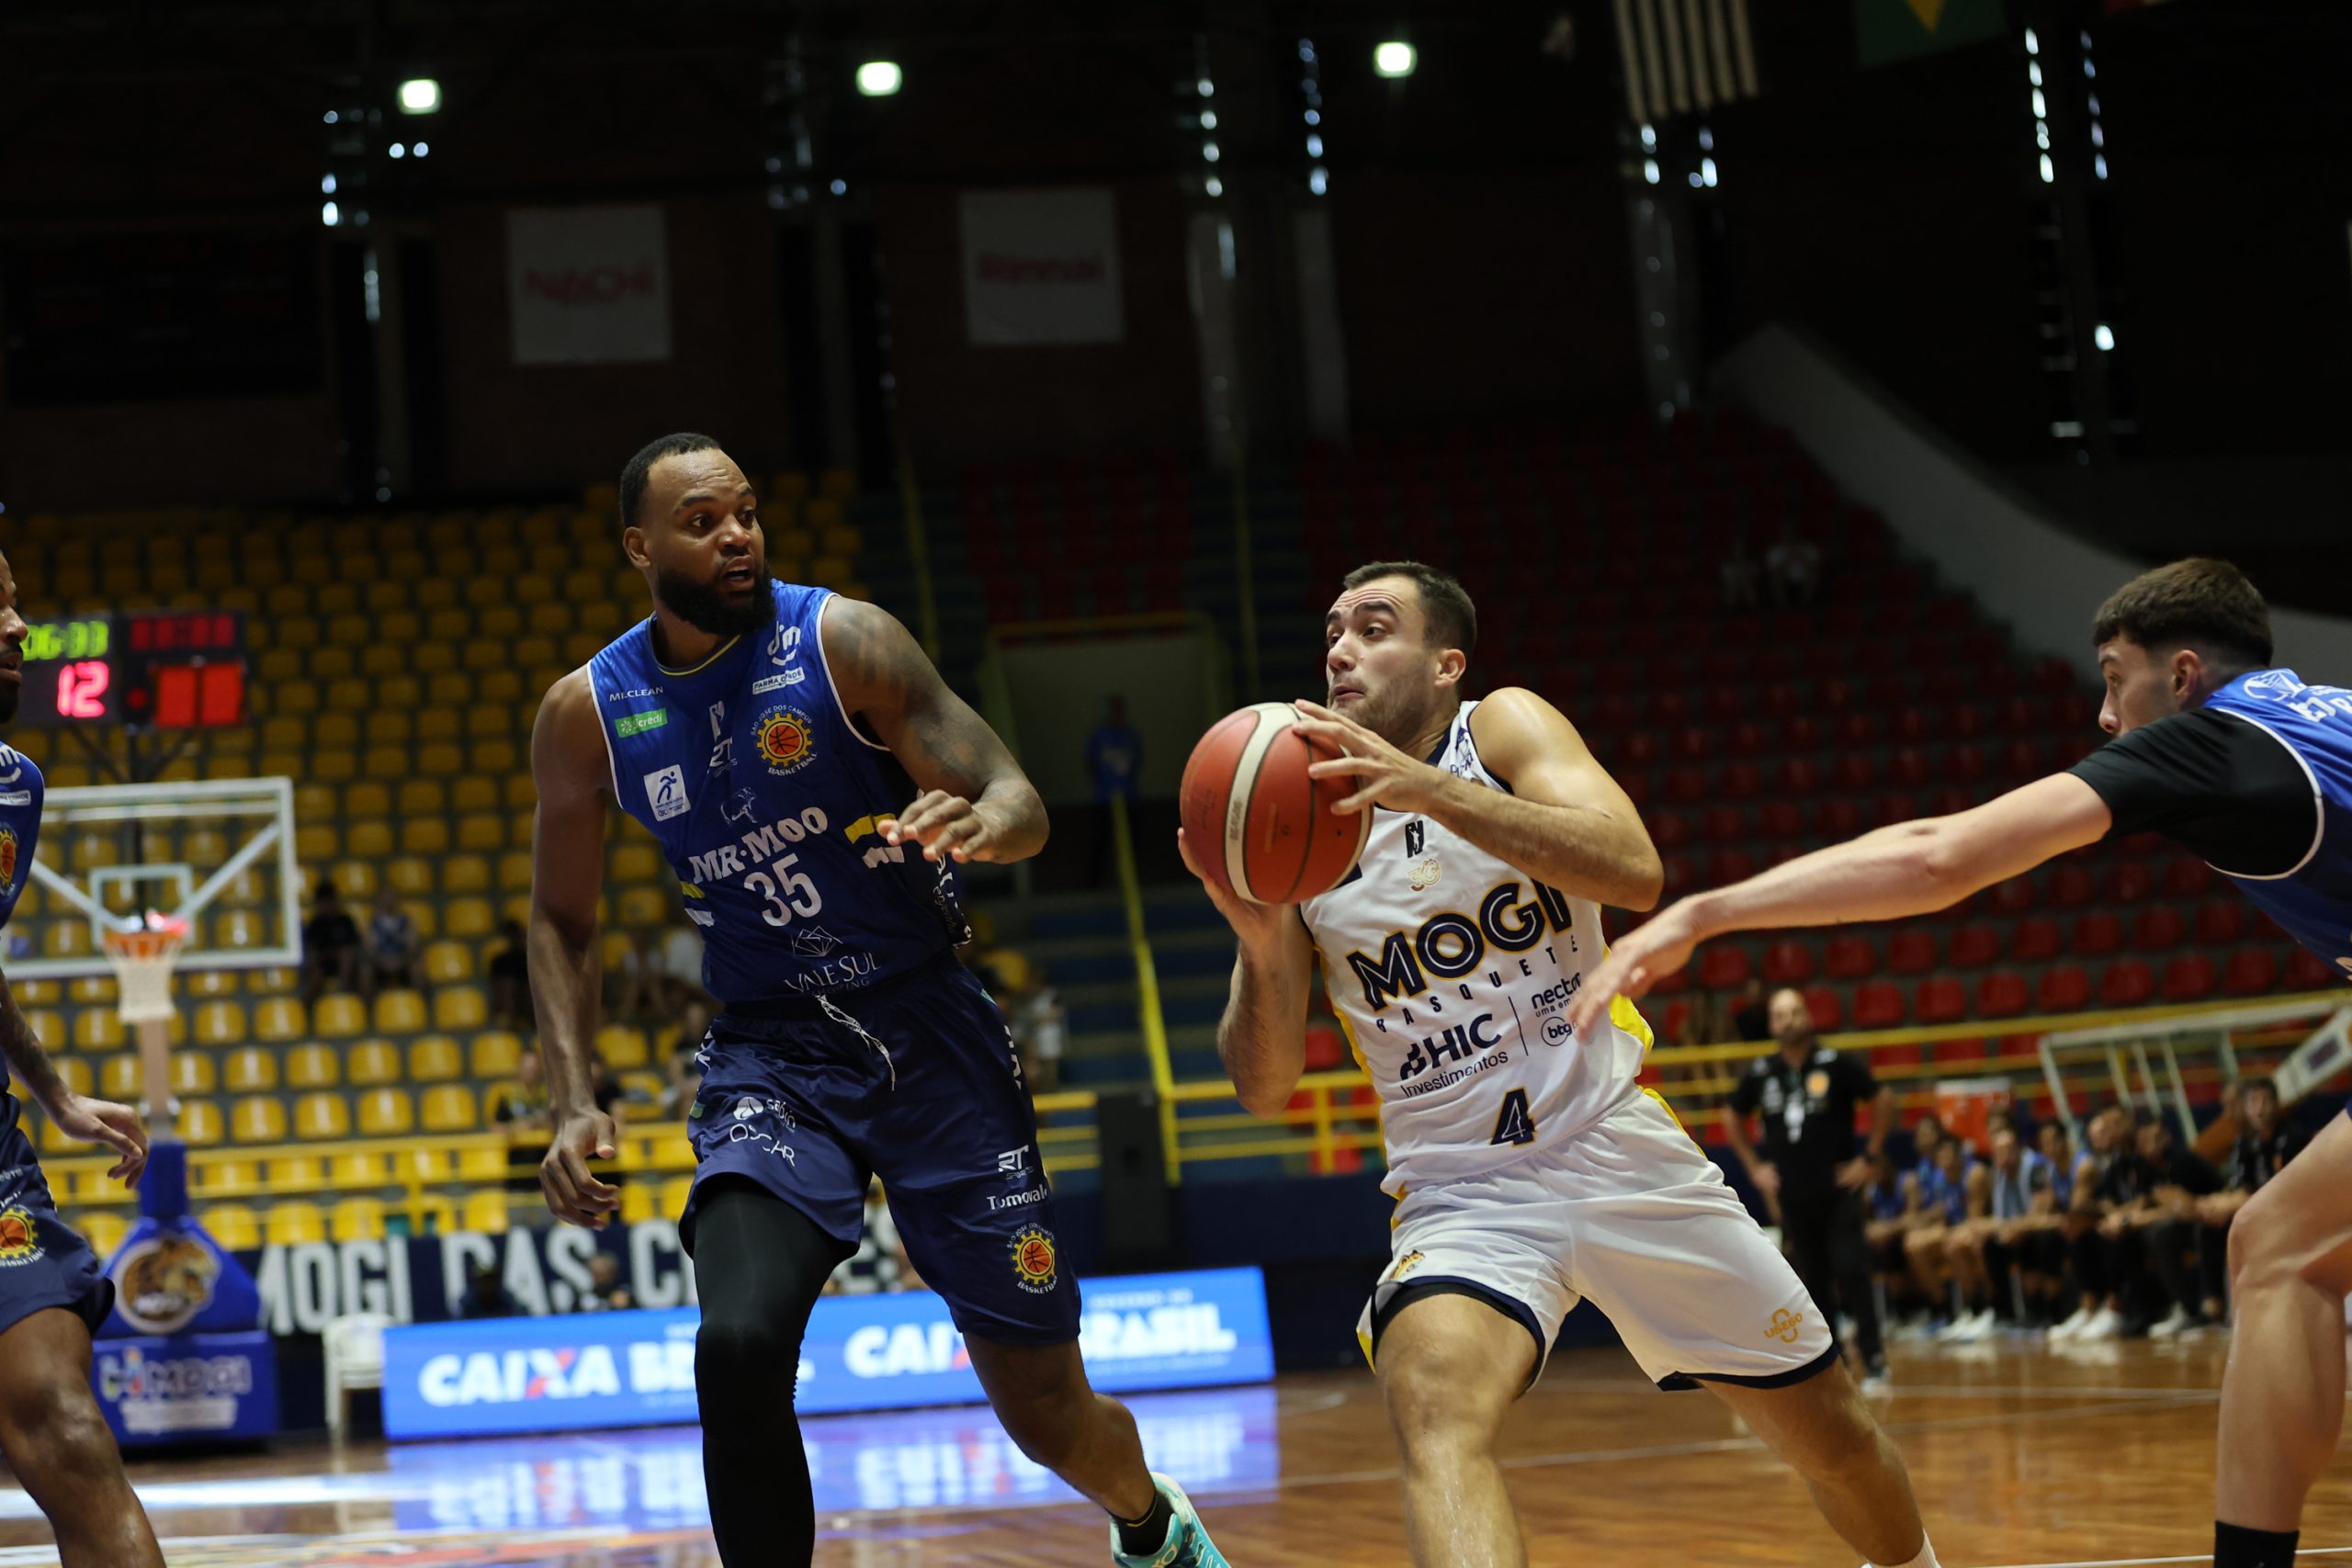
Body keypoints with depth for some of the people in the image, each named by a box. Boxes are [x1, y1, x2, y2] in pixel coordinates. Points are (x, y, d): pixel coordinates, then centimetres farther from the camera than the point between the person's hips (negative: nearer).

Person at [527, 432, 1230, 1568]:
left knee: (1046, 1409, 5)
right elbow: (562, 923, 9)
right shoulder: (586, 715, -4)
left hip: (931, 1037, -1)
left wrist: (977, 826, -38)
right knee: (738, 1345, -28)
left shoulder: (841, 642, -11)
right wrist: (574, 1106, -3)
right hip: (769, 1058, 1)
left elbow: (1020, 803, -13)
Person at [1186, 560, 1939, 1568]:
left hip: (1619, 1150, 0)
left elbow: (1634, 873, -24)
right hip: (1462, 1192, 0)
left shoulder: (1504, 728, -4)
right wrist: (1260, 942, -21)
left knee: (1836, 1441, 10)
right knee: (1434, 1415, -33)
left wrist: (1429, 789, -33)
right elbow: (1263, 1087, -2)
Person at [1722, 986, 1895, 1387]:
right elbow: (1733, 1118, 20)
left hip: (1838, 1189, -4)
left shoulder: (1836, 1065, -7)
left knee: (1851, 1272, -13)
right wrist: (1754, 1166, 12)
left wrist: (1870, 1158, -2)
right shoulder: (1760, 1074, 4)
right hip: (1791, 1197, 4)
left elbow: (1883, 1099, 0)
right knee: (1812, 1281, 6)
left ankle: (1874, 1359, -11)